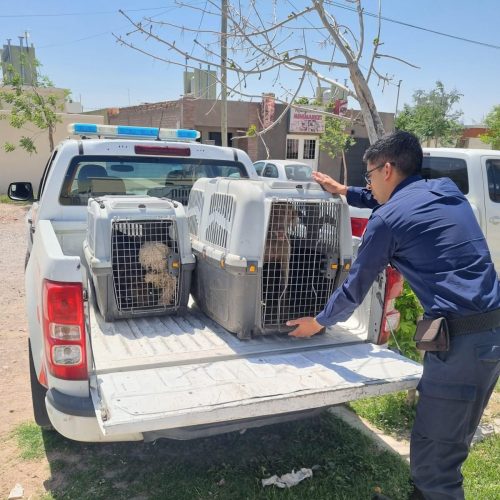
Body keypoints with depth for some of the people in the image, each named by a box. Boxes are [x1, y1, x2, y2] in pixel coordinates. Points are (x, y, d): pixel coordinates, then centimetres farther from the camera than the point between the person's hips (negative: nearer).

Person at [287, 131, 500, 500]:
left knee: (431, 459, 3)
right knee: (450, 444, 21)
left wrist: (318, 323, 19)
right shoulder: (447, 191, 14)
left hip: (461, 338, -9)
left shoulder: (387, 219, -8)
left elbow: (355, 288, 2)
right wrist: (345, 192, 42)